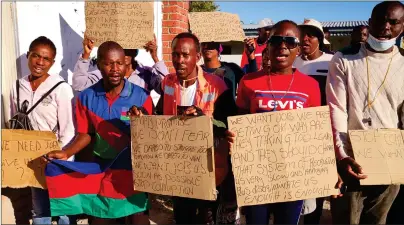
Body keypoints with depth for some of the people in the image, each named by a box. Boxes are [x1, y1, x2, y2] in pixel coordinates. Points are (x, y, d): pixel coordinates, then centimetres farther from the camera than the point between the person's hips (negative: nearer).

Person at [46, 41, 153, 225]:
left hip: (132, 167, -2)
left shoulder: (141, 96, -12)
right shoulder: (86, 97, -5)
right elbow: (86, 133, 1)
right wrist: (66, 153, -13)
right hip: (101, 166, 2)